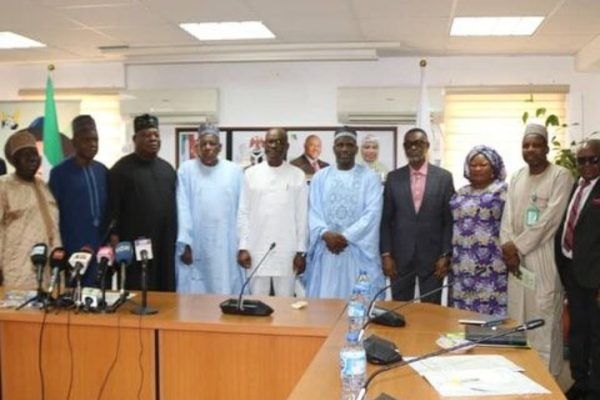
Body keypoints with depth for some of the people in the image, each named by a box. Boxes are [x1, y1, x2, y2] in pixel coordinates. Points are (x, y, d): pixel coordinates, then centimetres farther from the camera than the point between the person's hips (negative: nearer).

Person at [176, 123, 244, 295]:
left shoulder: (234, 171, 5)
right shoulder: (186, 169, 3)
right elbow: (182, 208, -1)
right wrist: (184, 244, -7)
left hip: (227, 247, 1)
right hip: (195, 246, -1)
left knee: (226, 294, 2)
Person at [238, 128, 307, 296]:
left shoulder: (297, 175, 1)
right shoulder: (251, 173, 4)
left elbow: (301, 216, 1)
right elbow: (244, 213, 4)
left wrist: (300, 251, -2)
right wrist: (243, 247, -2)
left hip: (287, 251, -1)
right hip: (257, 250, 1)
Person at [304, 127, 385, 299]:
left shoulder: (369, 177, 3)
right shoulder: (320, 177, 10)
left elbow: (372, 213, -6)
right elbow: (314, 211, 4)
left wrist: (346, 236, -14)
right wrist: (326, 234, -14)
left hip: (358, 250, -2)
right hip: (326, 248, 2)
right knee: (325, 298, 3)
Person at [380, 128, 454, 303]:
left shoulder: (444, 177, 0)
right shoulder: (393, 177, 4)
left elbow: (449, 220, 0)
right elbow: (386, 219, 4)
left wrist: (445, 256, -6)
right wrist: (386, 254, -2)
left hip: (433, 257, -1)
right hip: (400, 257, 1)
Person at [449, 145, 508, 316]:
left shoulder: (503, 190, -1)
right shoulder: (461, 193, 15)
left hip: (491, 267, -5)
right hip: (463, 267, 5)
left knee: (490, 310, -5)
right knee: (461, 309, 6)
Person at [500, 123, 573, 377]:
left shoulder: (561, 176, -6)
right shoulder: (517, 178, 13)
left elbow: (550, 219, -14)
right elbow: (507, 216, 9)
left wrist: (517, 246, -13)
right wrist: (508, 248, -6)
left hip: (544, 257, -5)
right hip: (516, 257, 6)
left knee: (543, 318, -3)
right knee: (517, 316, 9)